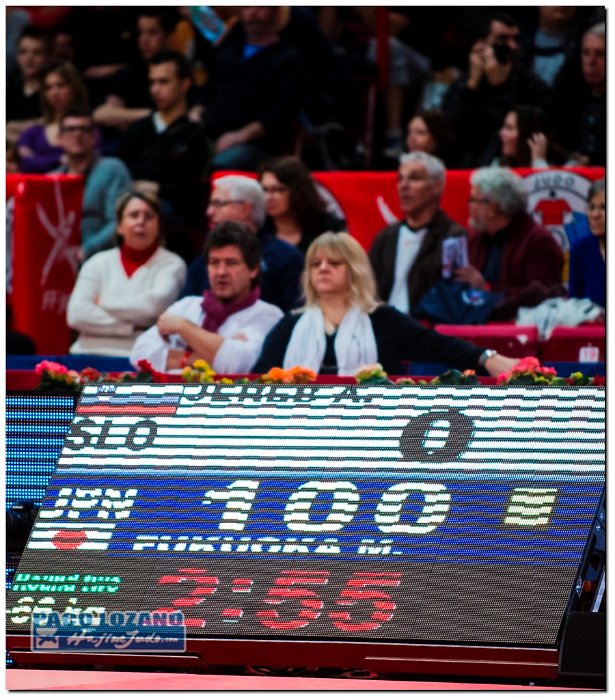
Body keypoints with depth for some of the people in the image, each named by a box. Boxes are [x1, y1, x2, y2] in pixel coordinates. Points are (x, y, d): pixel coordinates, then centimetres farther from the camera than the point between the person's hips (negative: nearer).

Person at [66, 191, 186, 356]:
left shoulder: (171, 265, 6)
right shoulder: (98, 263, 13)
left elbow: (154, 305, -13)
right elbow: (76, 314, -1)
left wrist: (103, 302, -1)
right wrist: (132, 328, -7)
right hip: (92, 353, 3)